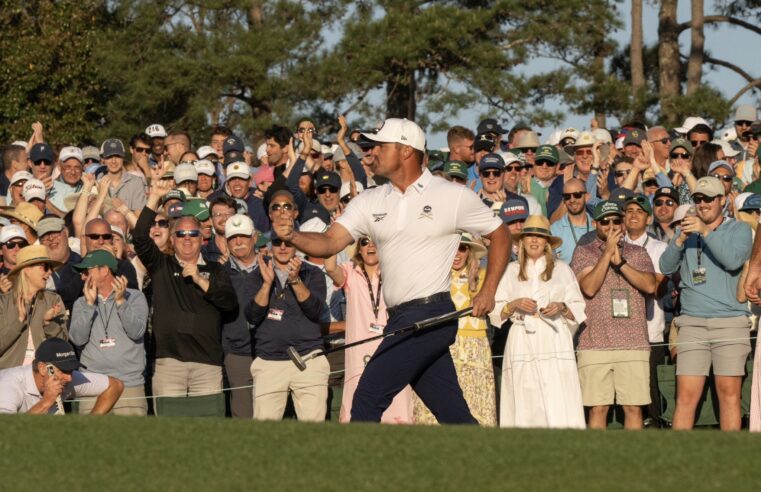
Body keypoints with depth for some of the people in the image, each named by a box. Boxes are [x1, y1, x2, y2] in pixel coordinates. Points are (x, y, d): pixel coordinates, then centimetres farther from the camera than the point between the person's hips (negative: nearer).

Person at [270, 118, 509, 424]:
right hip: (401, 319, 6)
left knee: (368, 396, -13)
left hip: (431, 315, -6)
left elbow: (500, 235, 6)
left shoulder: (454, 196, -2)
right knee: (454, 415, 7)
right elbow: (330, 243, 2)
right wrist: (293, 236, -18)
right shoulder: (371, 201, 11)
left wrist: (488, 292, -3)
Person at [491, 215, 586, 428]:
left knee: (559, 405, -14)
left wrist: (562, 307, -6)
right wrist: (515, 305, -5)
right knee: (524, 408, -8)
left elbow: (579, 309, 13)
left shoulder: (562, 269, 16)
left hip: (554, 341, -1)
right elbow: (495, 312, 12)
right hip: (522, 344, 1)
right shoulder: (510, 271, 17)